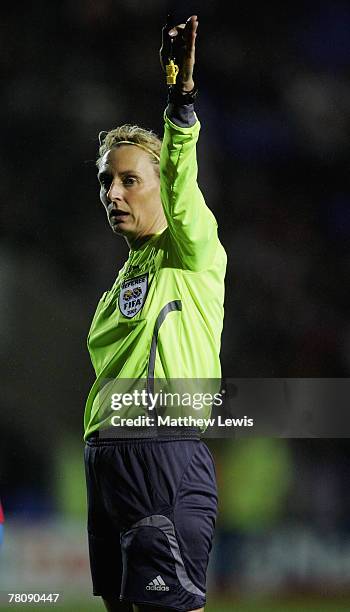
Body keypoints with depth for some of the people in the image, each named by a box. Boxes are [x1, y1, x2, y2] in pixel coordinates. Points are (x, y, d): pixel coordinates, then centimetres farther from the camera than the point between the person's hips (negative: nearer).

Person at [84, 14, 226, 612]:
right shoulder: (127, 274, 23)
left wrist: (181, 95, -36)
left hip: (164, 451, -8)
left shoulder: (191, 257, -1)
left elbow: (181, 187, -20)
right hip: (107, 460, 8)